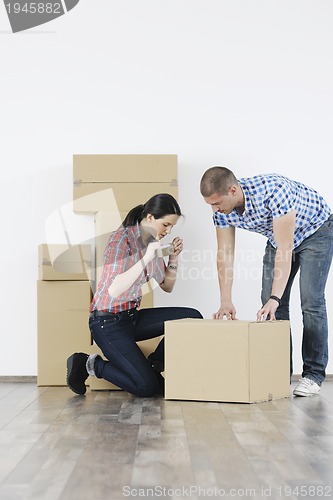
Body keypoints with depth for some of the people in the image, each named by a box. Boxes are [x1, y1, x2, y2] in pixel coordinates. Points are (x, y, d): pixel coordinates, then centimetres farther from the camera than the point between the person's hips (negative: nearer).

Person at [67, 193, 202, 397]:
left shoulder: (152, 241, 5)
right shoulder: (122, 238, -19)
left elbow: (167, 286, 13)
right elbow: (114, 290, -31)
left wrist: (174, 258, -4)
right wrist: (146, 258, -33)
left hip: (132, 316, 8)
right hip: (108, 321, -8)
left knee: (193, 318, -3)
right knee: (147, 387, -14)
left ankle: (153, 365, 10)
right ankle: (91, 365, 4)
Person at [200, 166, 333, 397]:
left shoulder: (273, 191, -41)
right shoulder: (222, 209, -20)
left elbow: (284, 250, -41)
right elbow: (225, 255, -15)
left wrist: (275, 298, -45)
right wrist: (226, 301, -23)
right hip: (280, 237, 6)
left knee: (311, 301, -13)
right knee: (270, 303, 0)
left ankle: (314, 374, -3)